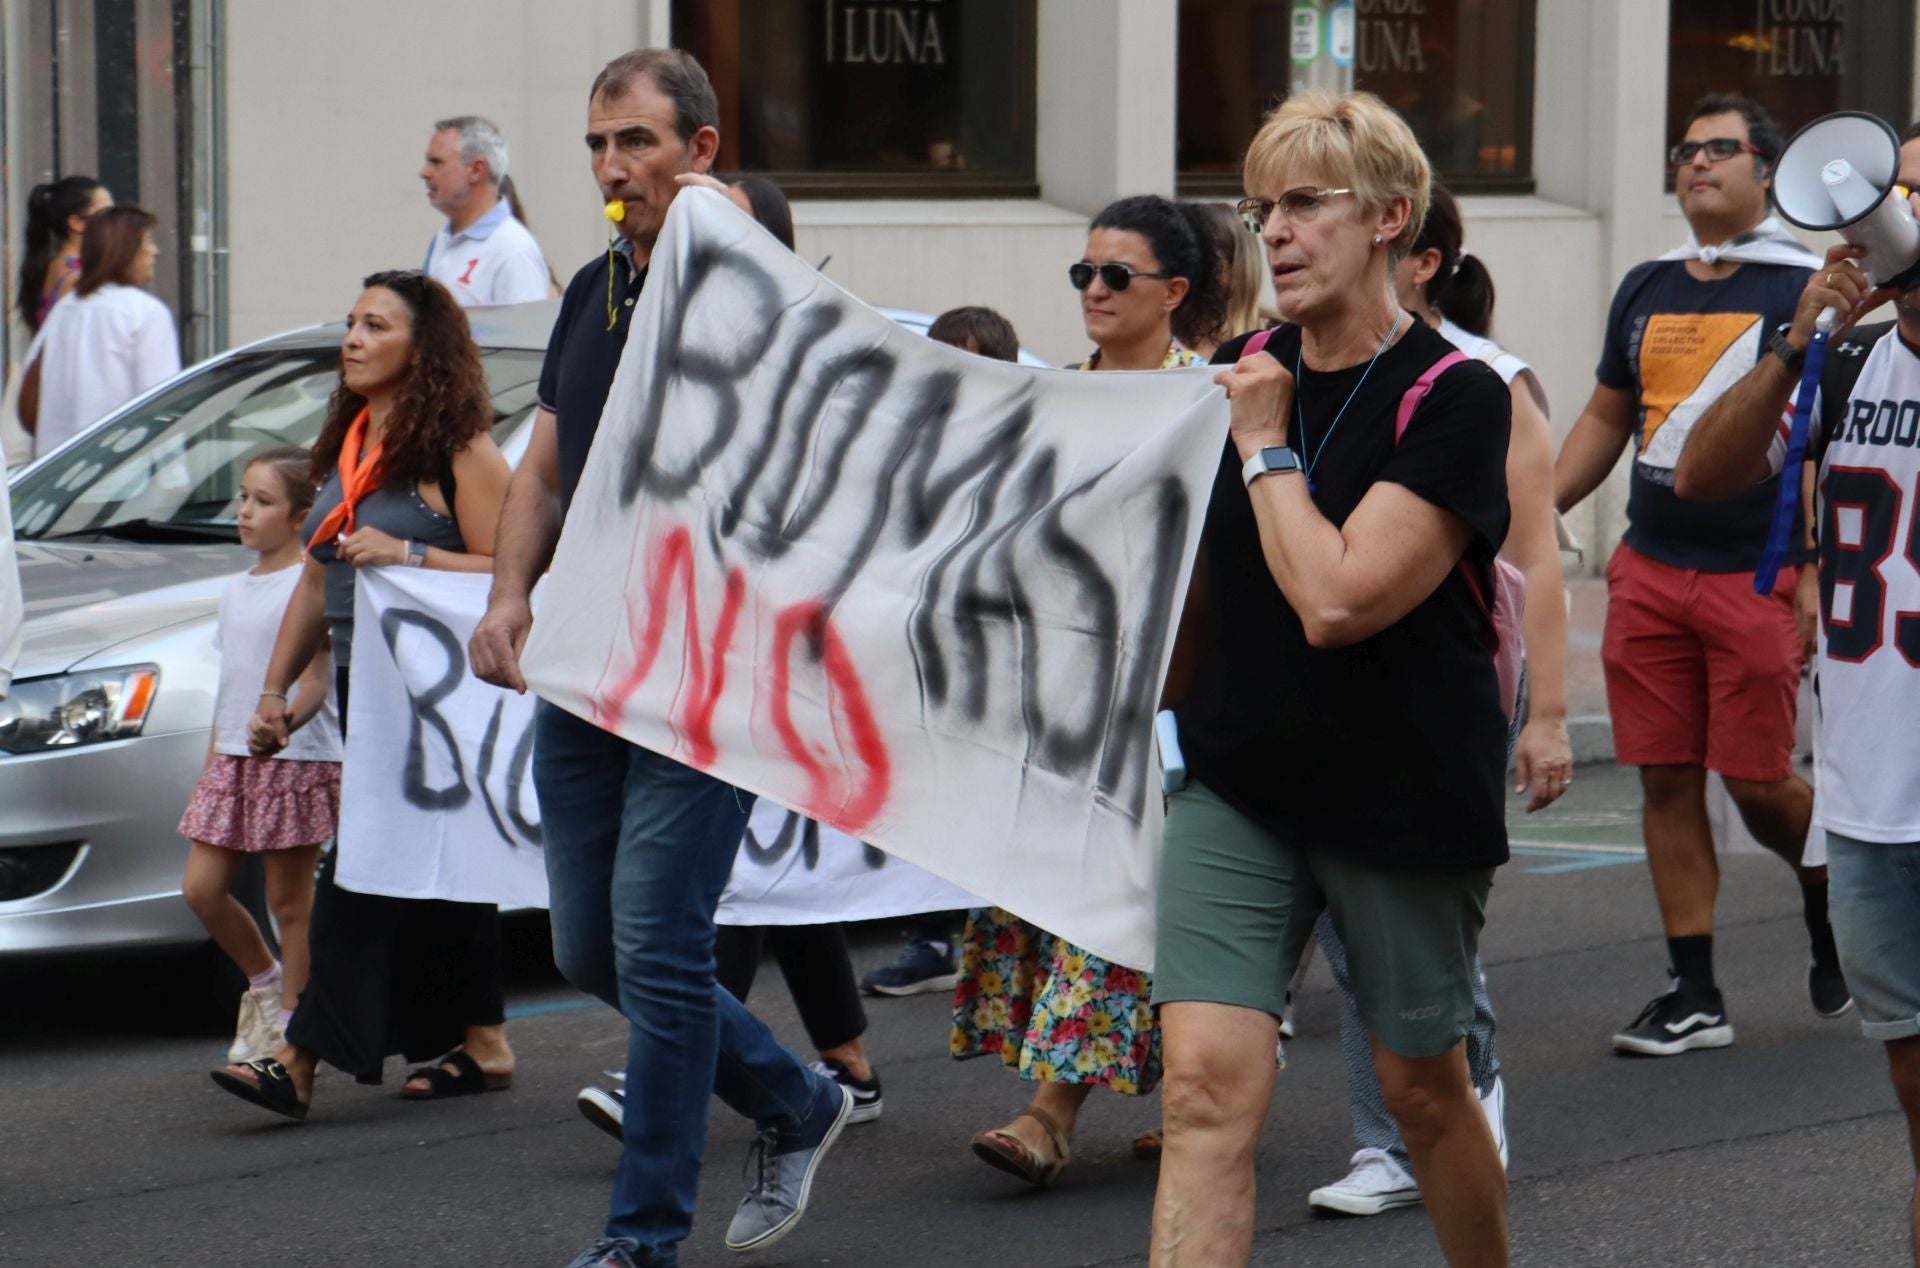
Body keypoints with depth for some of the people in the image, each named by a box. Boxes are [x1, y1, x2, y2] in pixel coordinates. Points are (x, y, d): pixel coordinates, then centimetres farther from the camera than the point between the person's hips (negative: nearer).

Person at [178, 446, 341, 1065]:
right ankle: (264, 981, 24)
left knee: (288, 899, -1)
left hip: (297, 759, -7)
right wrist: (208, 770, 20)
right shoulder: (237, 589, 15)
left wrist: (285, 718, -35)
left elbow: (316, 682, -15)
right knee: (200, 888, 3)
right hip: (234, 760, 7)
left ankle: (291, 1025, 6)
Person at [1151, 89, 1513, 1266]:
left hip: (1407, 793, -4)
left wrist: (1265, 448, -14)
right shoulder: (1236, 373, 5)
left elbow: (1335, 598, -23)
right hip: (1238, 782, 4)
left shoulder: (1456, 399, -13)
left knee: (1423, 1088, 13)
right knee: (1208, 1082, -11)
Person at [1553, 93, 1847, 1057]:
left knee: (1759, 782, -3)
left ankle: (1829, 897, 29)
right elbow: (1606, 418, 23)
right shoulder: (1646, 290, 13)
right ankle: (1692, 995, 9)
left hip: (1757, 579, -5)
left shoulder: (1804, 290, -4)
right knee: (1666, 779, 3)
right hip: (1649, 571, 5)